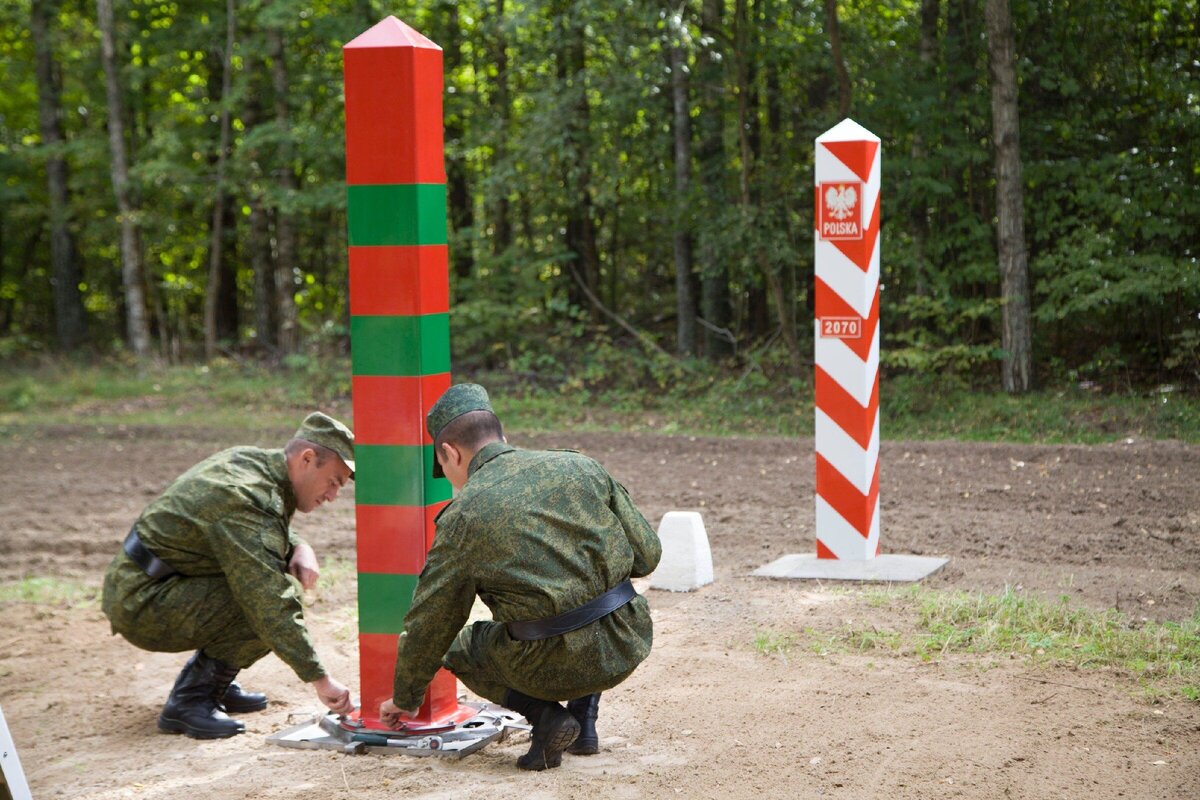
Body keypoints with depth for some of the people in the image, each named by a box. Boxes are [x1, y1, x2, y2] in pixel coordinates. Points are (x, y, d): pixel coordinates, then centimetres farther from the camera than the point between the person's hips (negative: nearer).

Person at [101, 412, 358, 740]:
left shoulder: (251, 461, 6)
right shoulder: (246, 498, -24)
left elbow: (270, 532, 26)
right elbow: (270, 605, -31)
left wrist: (300, 547, 2)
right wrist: (319, 678, -30)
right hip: (143, 607, -10)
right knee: (266, 603, -22)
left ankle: (211, 680, 15)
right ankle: (189, 701, -12)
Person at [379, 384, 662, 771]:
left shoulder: (464, 515, -2)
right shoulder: (579, 466, 6)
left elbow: (428, 626, 7)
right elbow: (647, 554, 8)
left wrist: (405, 699, 23)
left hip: (556, 664, -4)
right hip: (629, 645, 4)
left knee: (460, 648, 25)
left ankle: (544, 713, 2)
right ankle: (584, 715, 23)